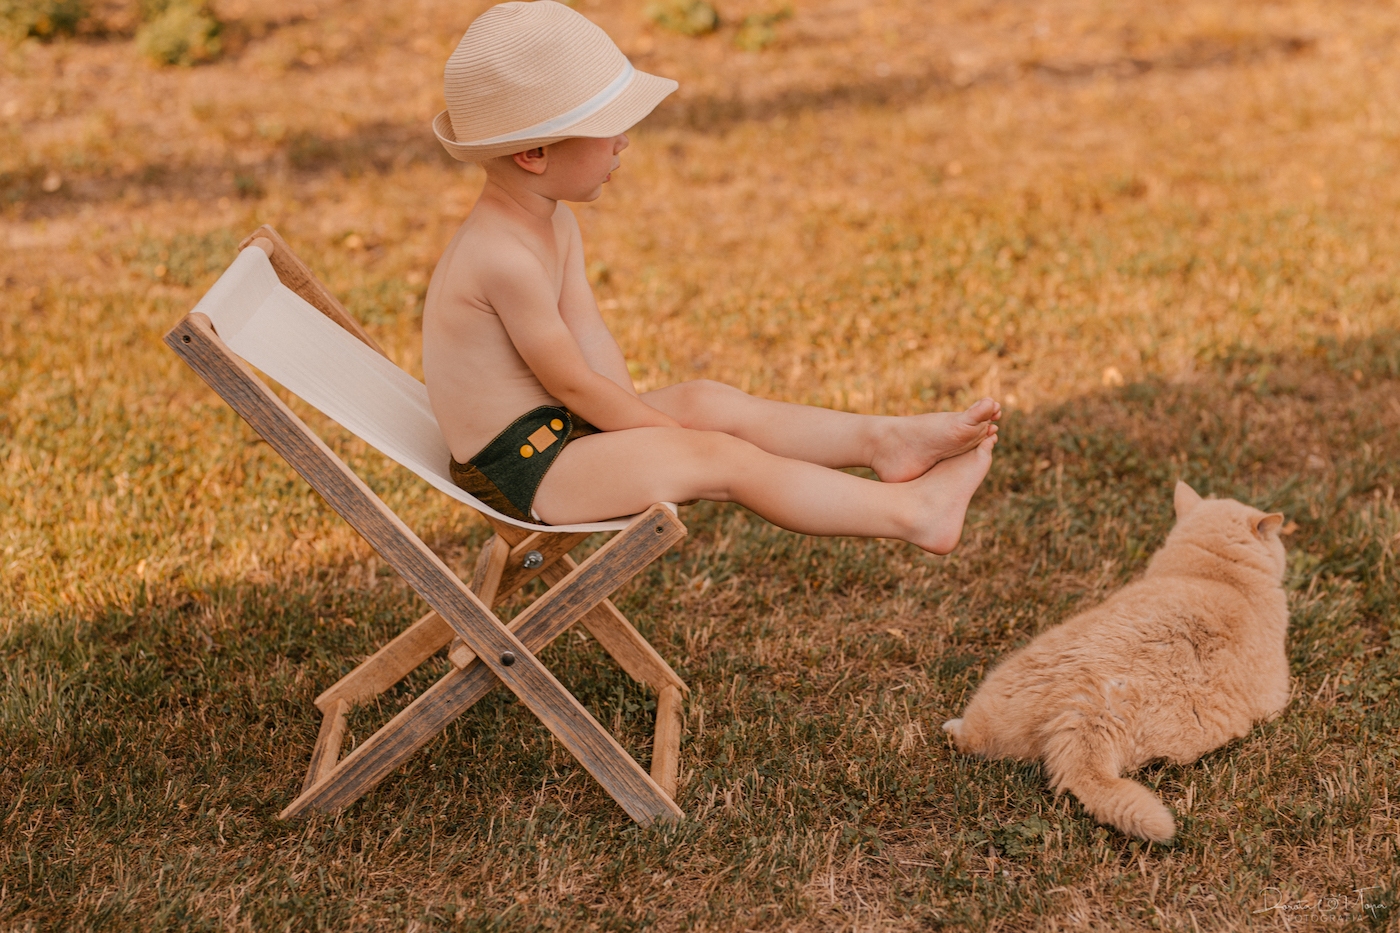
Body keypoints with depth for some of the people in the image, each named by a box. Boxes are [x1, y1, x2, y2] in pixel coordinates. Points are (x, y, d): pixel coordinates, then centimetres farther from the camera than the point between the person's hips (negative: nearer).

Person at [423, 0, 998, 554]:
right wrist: (668, 433, -10)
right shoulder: (505, 257, -26)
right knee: (723, 458, -11)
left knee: (707, 401, 1)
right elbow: (573, 383, -21)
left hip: (551, 429, 9)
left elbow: (590, 339, 3)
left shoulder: (554, 224, 6)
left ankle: (881, 439, -1)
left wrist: (636, 419, -10)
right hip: (515, 469, -9)